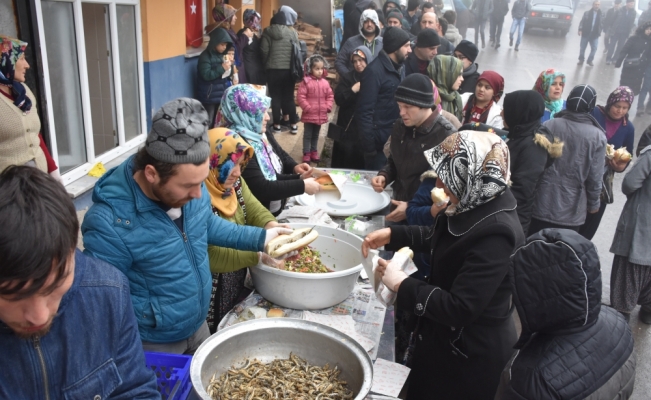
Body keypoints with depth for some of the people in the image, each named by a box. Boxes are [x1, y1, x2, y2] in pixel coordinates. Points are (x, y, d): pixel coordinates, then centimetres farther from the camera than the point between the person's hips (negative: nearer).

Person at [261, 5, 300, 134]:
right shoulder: (292, 32, 0)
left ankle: (277, 125, 8)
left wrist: (268, 63, 10)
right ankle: (293, 125, 11)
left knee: (275, 97, 6)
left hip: (273, 69, -2)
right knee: (289, 96, 10)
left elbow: (264, 50, -7)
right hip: (289, 69, 2)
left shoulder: (268, 31, -4)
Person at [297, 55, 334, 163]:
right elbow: (300, 96, -14)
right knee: (307, 135, 6)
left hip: (321, 115, 5)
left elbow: (330, 95, 10)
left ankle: (314, 152, 31)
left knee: (315, 135, 19)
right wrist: (307, 108, -17)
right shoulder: (306, 81, -12)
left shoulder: (325, 82, 3)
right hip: (309, 115, -5)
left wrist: (328, 107, -2)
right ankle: (306, 154, 14)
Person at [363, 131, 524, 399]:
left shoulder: (495, 233, -33)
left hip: (472, 355, -8)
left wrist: (402, 285, -22)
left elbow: (460, 309, -32)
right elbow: (440, 237, 14)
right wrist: (392, 235, 3)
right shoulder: (477, 203, -5)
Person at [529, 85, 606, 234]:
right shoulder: (597, 137, -7)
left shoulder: (549, 126, -5)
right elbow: (594, 178, -6)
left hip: (541, 205, 1)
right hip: (571, 211, -1)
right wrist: (593, 203, 11)